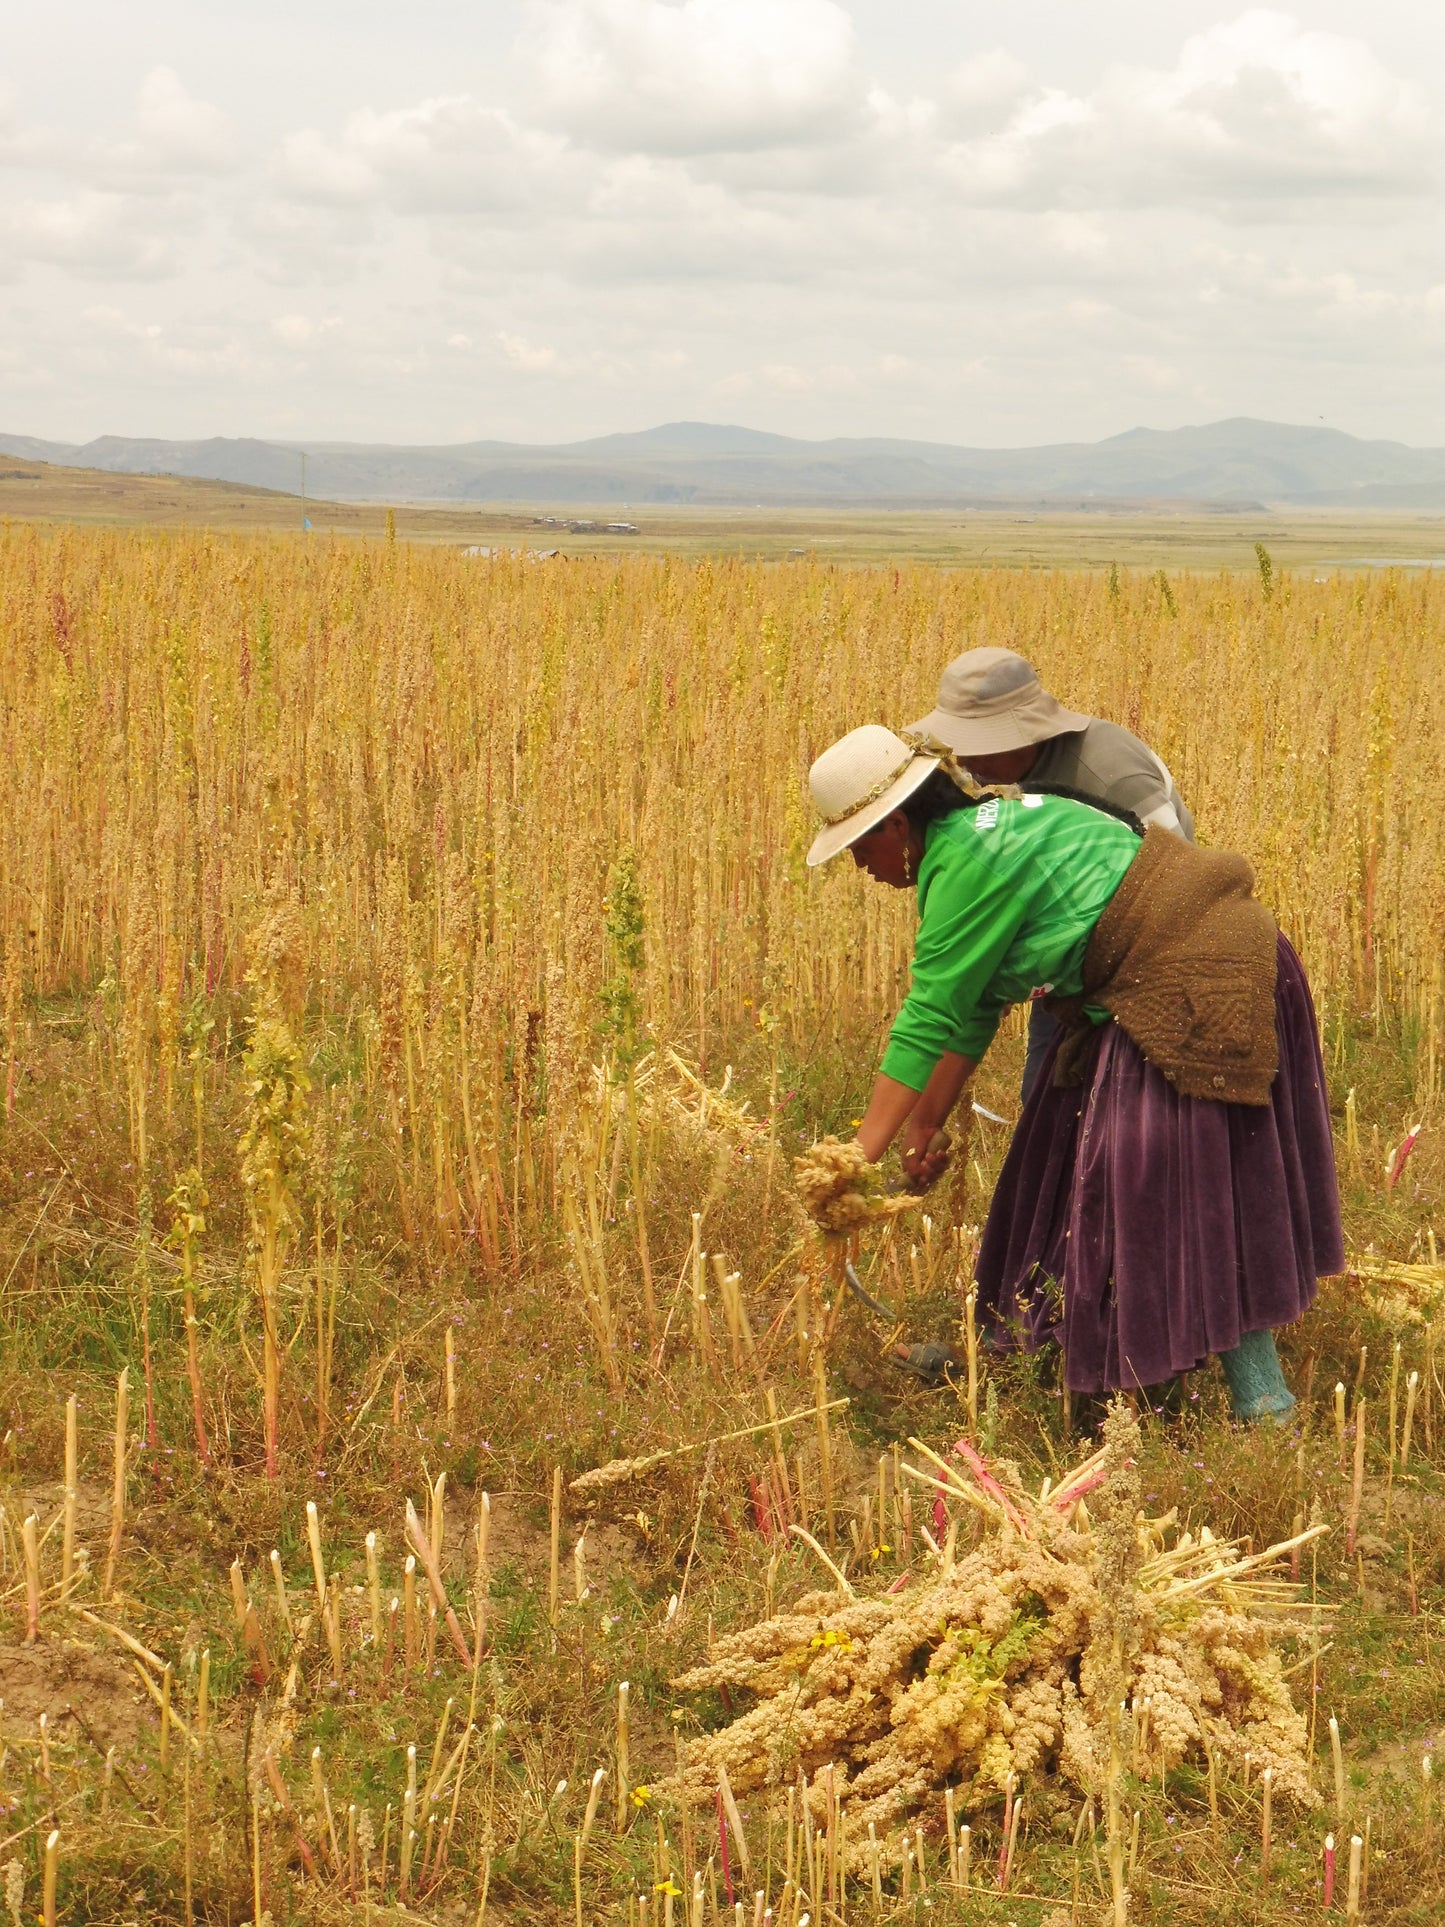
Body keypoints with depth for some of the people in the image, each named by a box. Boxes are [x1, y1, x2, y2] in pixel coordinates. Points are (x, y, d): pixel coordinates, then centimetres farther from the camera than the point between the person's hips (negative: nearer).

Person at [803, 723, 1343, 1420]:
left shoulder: (966, 861, -18)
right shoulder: (983, 832, 12)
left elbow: (928, 1017, -18)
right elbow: (969, 1011, 16)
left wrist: (861, 1154, -14)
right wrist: (923, 1126, 18)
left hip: (1194, 988, -11)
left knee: (1187, 1187, -6)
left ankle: (1262, 1400, 1)